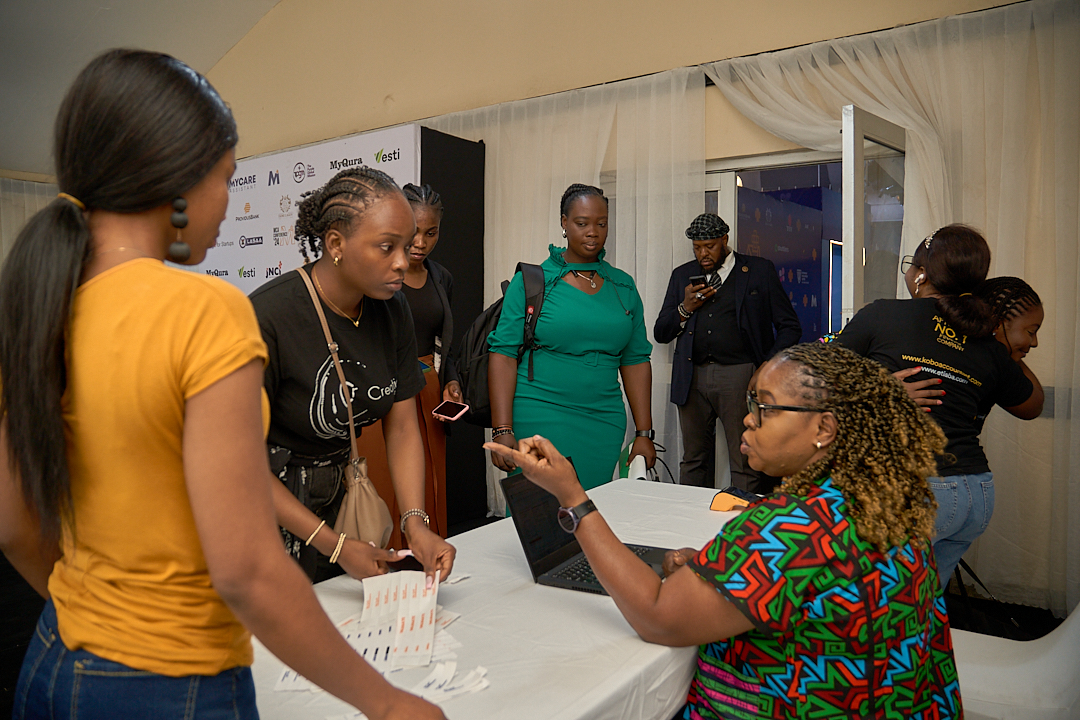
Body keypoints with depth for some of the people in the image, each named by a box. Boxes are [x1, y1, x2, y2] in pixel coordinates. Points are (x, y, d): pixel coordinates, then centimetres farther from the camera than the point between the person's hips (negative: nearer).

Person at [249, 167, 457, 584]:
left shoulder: (392, 311, -6)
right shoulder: (268, 318, -25)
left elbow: (402, 425, -2)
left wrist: (416, 524, -15)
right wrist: (333, 545, -20)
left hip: (340, 497, 6)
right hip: (270, 507, -5)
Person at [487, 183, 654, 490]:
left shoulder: (624, 286, 11)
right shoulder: (530, 281, -1)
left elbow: (635, 360, 12)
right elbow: (504, 355, -6)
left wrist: (644, 434, 9)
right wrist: (502, 431, -13)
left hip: (605, 427, 4)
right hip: (540, 421, -3)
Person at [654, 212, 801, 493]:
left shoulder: (760, 271, 8)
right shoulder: (683, 275, 17)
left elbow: (790, 326, 6)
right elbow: (660, 334, 16)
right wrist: (685, 308, -1)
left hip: (740, 375, -3)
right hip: (692, 378, 3)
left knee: (746, 464, -4)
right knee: (693, 462, 8)